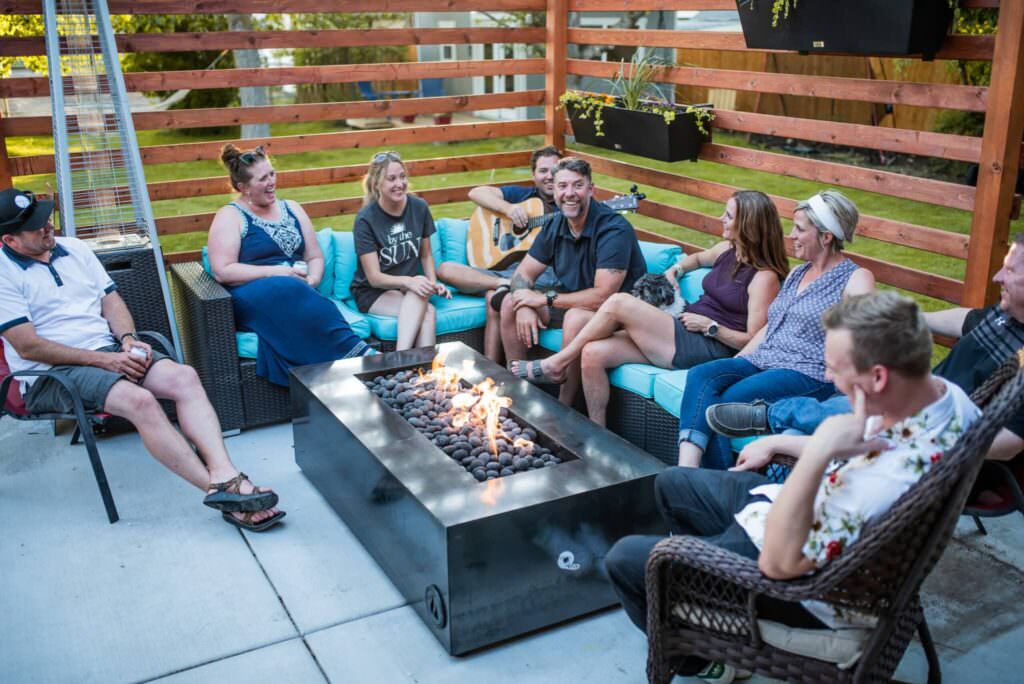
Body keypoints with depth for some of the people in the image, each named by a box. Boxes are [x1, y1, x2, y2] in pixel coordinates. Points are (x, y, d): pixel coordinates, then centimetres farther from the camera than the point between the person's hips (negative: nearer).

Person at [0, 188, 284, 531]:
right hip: (52, 373, -6)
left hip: (110, 350, 6)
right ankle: (223, 494, -33)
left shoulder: (74, 248, 14)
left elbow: (110, 299, 15)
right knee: (139, 400, -33)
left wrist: (127, 339, -6)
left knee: (184, 377, -21)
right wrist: (102, 360, -15)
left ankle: (224, 476, -36)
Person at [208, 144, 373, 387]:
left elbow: (316, 257, 19)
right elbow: (222, 272, -7)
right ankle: (358, 353, -41)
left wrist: (311, 281, -5)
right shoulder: (230, 216, 4)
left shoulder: (291, 209, 19)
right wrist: (276, 272, -13)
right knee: (288, 290, -36)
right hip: (251, 299, -4)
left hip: (299, 291, 4)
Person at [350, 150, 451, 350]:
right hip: (373, 293, -3)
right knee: (428, 311, -32)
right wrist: (408, 281, -34)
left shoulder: (419, 207, 0)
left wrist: (433, 283, -8)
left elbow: (426, 255, 12)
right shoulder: (366, 219, -13)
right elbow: (374, 277, -16)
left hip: (409, 288, 3)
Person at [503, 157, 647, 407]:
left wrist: (546, 299, -21)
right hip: (574, 302, 8)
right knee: (510, 304, -1)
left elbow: (603, 296, -32)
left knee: (577, 318, -38)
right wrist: (524, 307, -18)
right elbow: (523, 273, 4)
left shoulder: (614, 230, -25)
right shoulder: (554, 226, -1)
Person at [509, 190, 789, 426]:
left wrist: (710, 326, -14)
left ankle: (557, 362, -3)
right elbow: (697, 258, 38)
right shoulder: (727, 250, 14)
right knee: (593, 353, -13)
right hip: (682, 335, 8)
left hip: (709, 349, -8)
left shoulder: (764, 276, -9)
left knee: (619, 302, -21)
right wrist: (674, 270, 19)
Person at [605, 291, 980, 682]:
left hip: (807, 582, -9)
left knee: (624, 559, -2)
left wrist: (818, 451, -42)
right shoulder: (939, 390, -13)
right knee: (672, 483, 24)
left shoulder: (898, 473, -41)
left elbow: (779, 561, -35)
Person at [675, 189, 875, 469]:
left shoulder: (855, 278, 0)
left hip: (807, 373, -7)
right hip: (762, 361, 7)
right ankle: (686, 473, -35)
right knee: (701, 376, -22)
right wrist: (734, 363, 14)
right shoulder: (797, 273, 25)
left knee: (724, 401, -29)